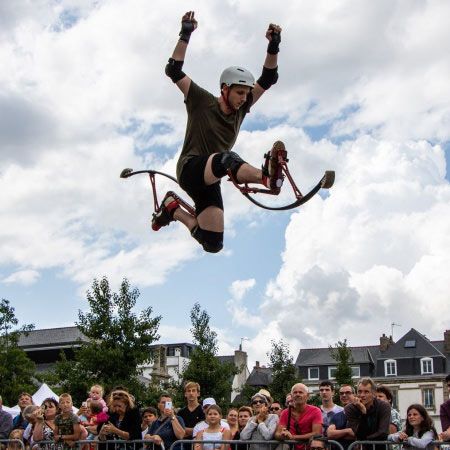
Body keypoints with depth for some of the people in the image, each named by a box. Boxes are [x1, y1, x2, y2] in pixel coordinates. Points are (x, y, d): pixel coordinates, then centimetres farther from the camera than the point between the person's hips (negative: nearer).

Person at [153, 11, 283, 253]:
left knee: (213, 245, 0)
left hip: (210, 181, 6)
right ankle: (267, 176, -66)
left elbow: (267, 79, 4)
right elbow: (174, 71, -12)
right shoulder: (203, 102, -4)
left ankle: (173, 209, 22)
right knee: (227, 158, -39)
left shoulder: (240, 109, 8)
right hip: (190, 169, -6)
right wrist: (185, 35, -18)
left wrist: (273, 47, -10)